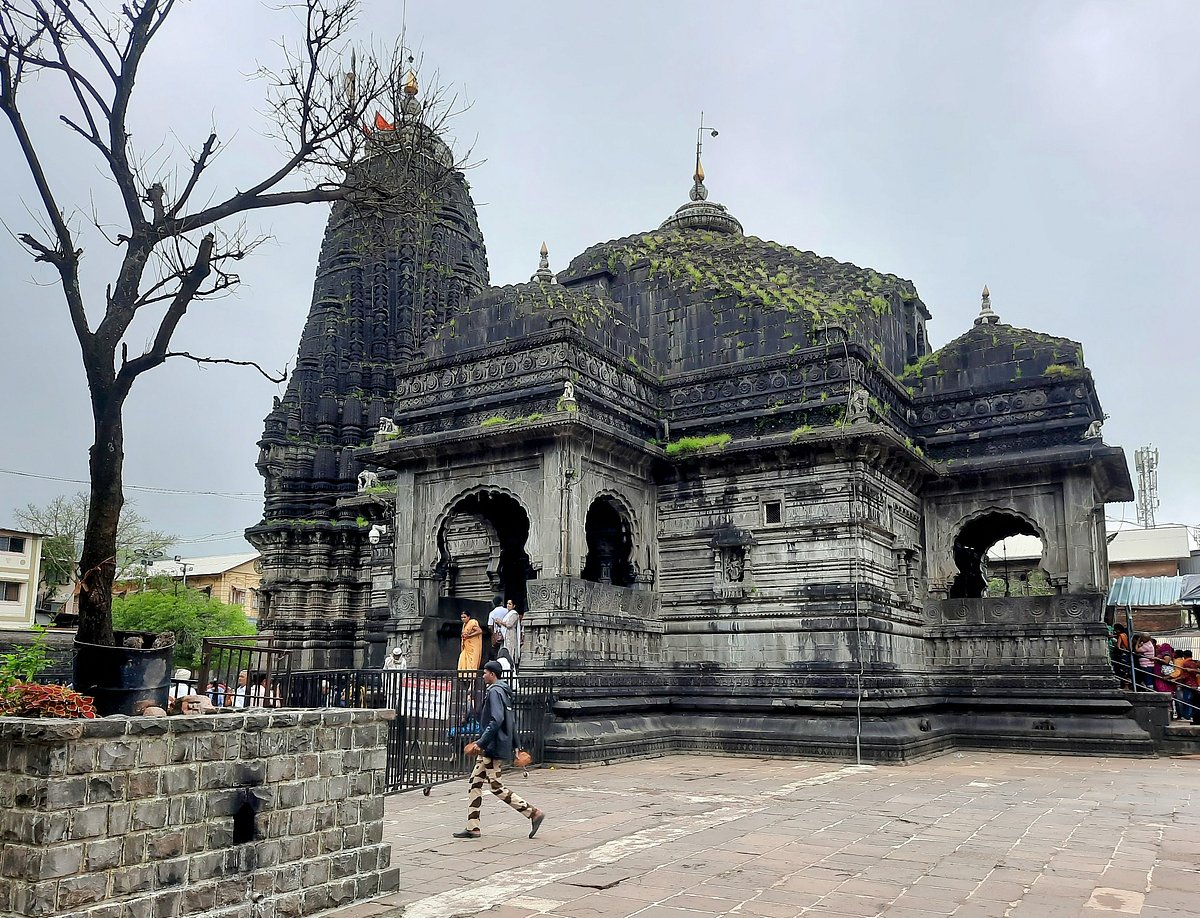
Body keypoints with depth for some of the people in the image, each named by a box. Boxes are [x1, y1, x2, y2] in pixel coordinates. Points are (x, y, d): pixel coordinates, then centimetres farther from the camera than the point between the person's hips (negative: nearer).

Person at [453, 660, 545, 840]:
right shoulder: (503, 691, 17)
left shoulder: (495, 691, -14)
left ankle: (533, 813, -2)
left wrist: (481, 742, -24)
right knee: (475, 783, 10)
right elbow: (511, 724, 20)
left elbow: (496, 720, -26)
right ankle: (472, 828, 13)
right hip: (489, 749, 10)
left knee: (496, 787, -5)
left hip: (493, 748, -10)